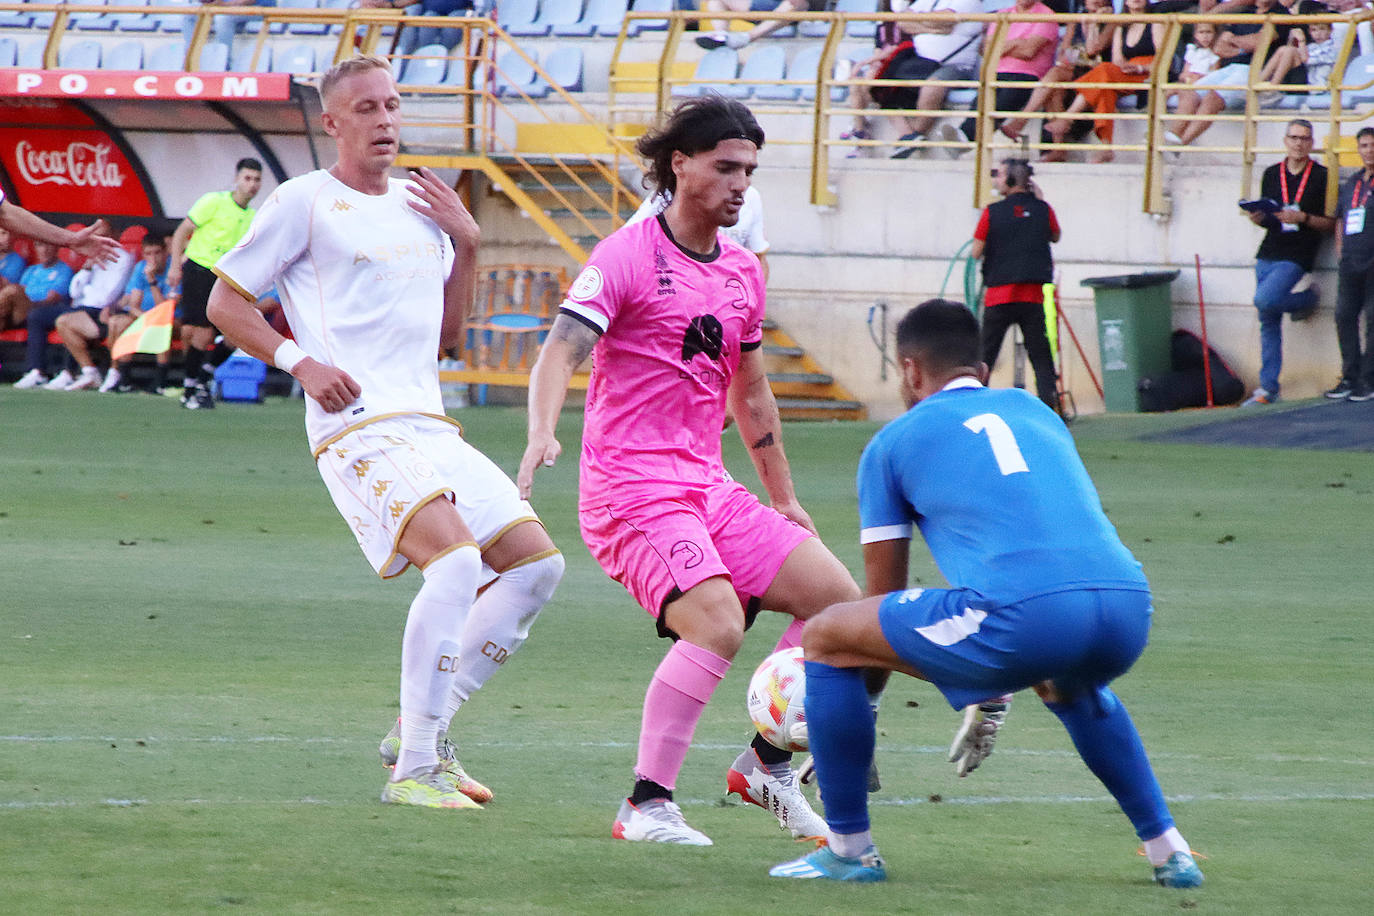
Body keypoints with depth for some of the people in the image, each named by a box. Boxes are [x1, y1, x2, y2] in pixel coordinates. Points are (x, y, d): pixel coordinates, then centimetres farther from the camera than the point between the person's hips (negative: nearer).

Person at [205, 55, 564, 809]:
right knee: (457, 560, -27)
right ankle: (414, 769, -23)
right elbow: (225, 301, 2)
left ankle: (426, 729, 10)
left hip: (429, 427, 8)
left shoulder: (420, 205, 20)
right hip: (359, 427, -8)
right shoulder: (306, 202, 0)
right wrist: (301, 362, -12)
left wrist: (466, 244, 11)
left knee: (536, 562, 3)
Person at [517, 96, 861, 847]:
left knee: (836, 596, 0)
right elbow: (561, 350, -19)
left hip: (708, 489, 8)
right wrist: (543, 433, -38)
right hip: (630, 490, -8)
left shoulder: (743, 271, 15)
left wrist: (783, 501, 28)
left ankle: (768, 765, 14)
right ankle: (646, 807, -19)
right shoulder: (628, 256, -8)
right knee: (717, 623, -27)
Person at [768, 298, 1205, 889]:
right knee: (1067, 682, 43)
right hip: (1129, 611, 6)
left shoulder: (893, 441, 18)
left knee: (824, 637, 14)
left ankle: (849, 850, 17)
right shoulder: (1033, 411, 31)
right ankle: (1167, 850, 34)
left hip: (1026, 618, -6)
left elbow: (884, 596, 22)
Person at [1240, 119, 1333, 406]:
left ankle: (1306, 297, 4)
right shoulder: (1272, 175, 13)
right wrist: (1257, 218, -3)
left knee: (1265, 301, -26)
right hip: (1268, 254, 5)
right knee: (1268, 323, 5)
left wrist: (1303, 218, -18)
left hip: (1297, 258, -5)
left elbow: (1330, 223, -2)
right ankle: (1268, 388, 9)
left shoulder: (1321, 177, -2)